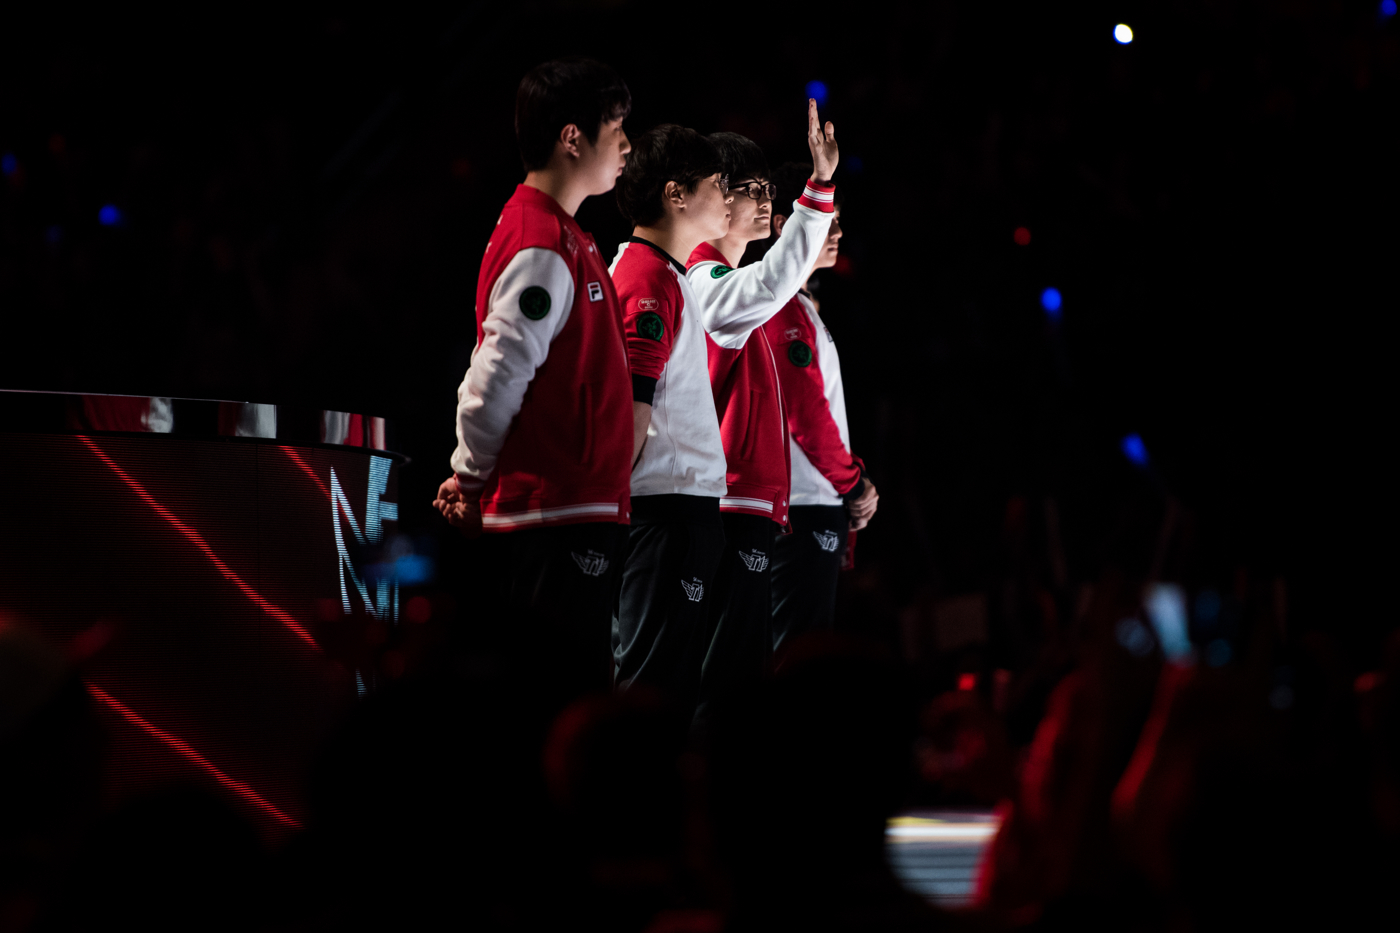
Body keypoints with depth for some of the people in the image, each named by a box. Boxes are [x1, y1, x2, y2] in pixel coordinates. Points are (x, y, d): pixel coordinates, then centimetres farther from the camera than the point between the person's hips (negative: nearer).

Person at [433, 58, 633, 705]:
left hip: (579, 509, 10)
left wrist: (473, 481, 20)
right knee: (573, 704, -10)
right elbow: (494, 383, -18)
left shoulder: (561, 239, 18)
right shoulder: (542, 251, -15)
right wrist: (473, 482, -4)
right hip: (557, 512, -10)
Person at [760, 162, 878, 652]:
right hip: (806, 503, -10)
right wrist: (854, 483, -8)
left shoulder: (801, 304, 20)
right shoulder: (782, 307, -12)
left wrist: (851, 484, 13)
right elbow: (806, 410, -18)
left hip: (818, 503, 10)